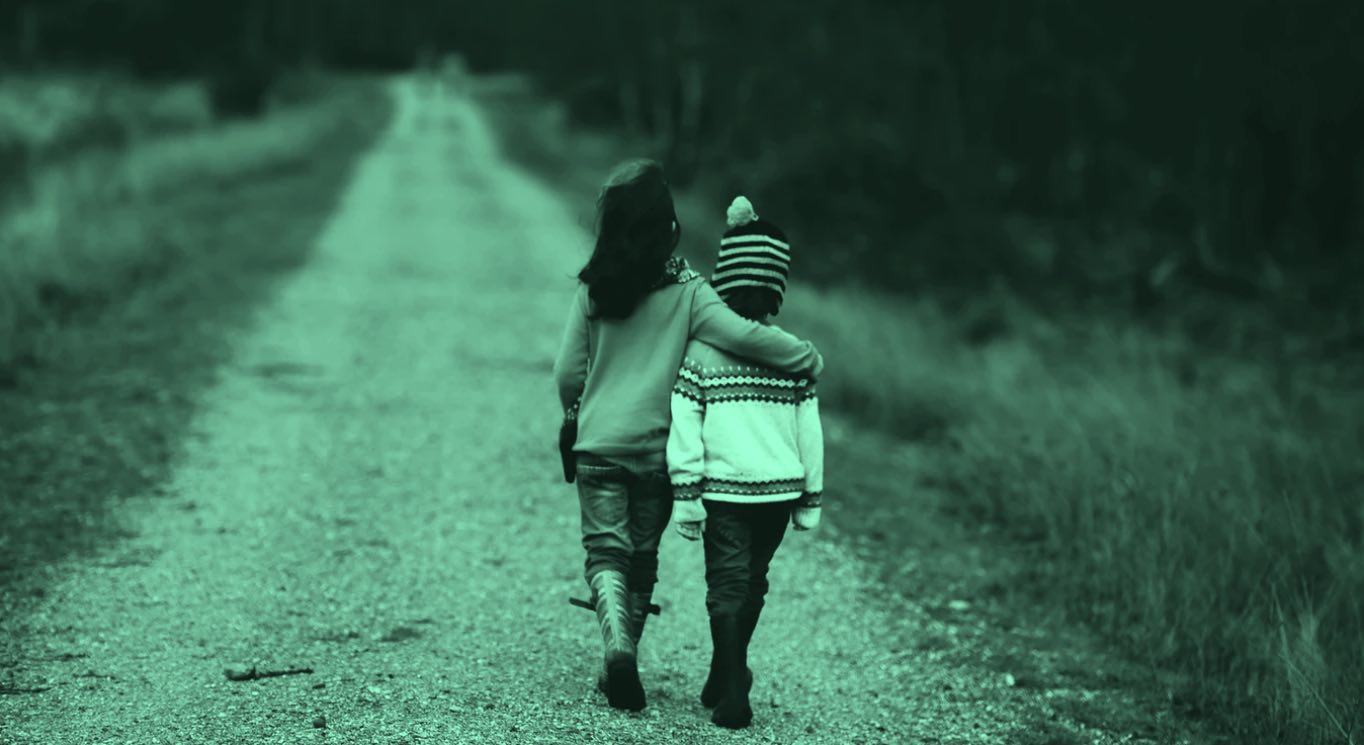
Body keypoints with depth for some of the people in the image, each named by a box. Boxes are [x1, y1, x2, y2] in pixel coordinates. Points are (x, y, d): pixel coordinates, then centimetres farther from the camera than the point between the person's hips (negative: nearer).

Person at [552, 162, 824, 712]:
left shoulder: (593, 289, -4)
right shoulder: (685, 290, -9)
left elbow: (568, 372, 1)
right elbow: (743, 336, -20)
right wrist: (808, 357, -6)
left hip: (598, 444, 0)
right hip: (657, 449, 0)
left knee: (606, 553, 4)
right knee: (643, 558, 15)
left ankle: (618, 646, -21)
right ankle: (621, 666, 22)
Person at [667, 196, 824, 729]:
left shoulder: (701, 350, -7)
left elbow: (684, 429, -9)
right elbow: (810, 431, 2)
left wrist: (685, 495, -4)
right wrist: (810, 499, 11)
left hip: (723, 490, -2)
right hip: (779, 488, 2)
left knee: (727, 587, 2)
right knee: (752, 583, 18)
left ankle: (733, 696, -7)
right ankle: (724, 681, 31)